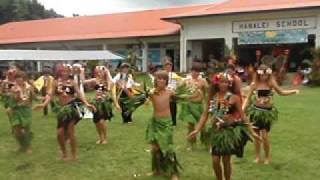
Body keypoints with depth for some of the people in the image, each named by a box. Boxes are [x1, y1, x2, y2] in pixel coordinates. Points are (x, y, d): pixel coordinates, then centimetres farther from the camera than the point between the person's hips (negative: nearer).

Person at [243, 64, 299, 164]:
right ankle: (257, 157, 24)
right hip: (256, 111, 1)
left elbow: (281, 92, 11)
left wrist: (294, 91, -2)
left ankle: (268, 157, 17)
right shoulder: (254, 84, -5)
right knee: (256, 135, 8)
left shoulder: (271, 83, -3)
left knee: (264, 136, -6)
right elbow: (248, 98, -1)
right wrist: (242, 109, -12)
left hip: (267, 112, -1)